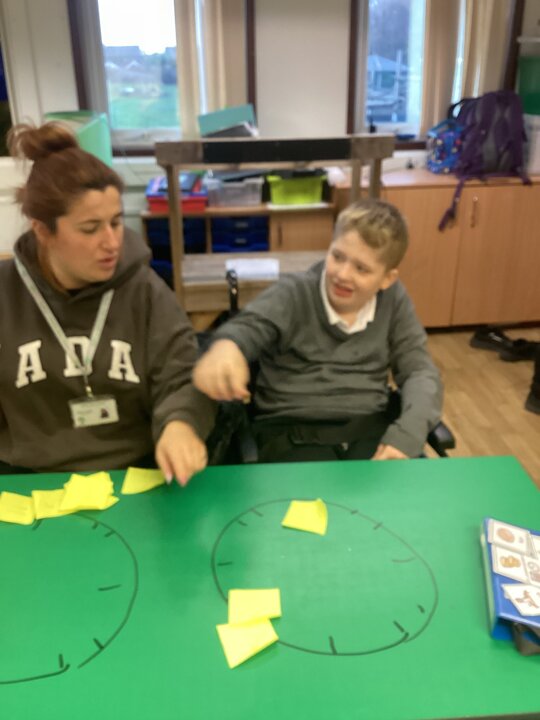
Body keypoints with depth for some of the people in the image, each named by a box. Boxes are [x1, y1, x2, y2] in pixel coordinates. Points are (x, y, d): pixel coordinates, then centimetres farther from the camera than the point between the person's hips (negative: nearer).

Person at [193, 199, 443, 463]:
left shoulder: (394, 300, 5)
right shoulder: (293, 294, -4)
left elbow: (419, 370, 5)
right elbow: (250, 325, -21)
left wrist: (408, 432, -15)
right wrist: (226, 347, -48)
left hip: (371, 427, 3)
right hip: (292, 431, -3)